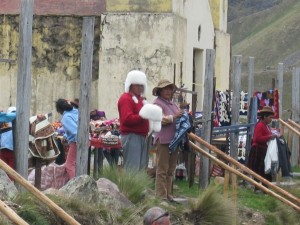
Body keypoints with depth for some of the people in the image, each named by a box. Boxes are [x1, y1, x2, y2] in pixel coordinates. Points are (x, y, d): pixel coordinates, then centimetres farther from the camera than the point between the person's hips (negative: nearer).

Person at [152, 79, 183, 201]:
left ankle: (168, 195, 18)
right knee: (162, 169, -7)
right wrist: (173, 117, -23)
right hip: (163, 140, -9)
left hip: (174, 140, 9)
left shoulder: (173, 104, 22)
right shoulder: (157, 103, -4)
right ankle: (161, 196, -5)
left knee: (170, 170, 12)